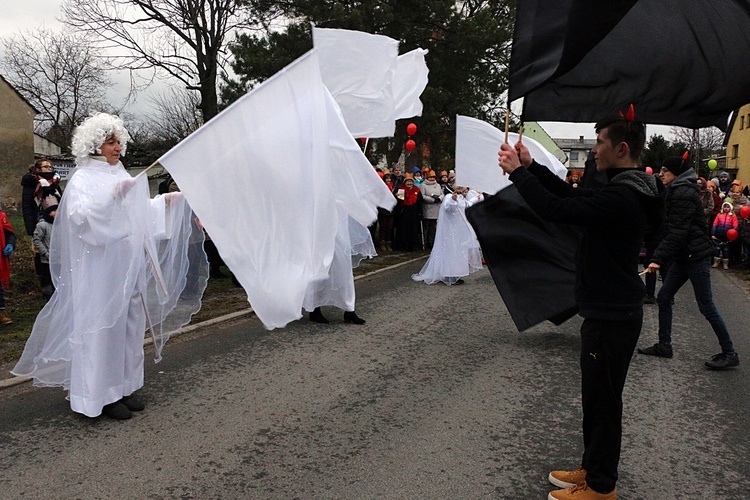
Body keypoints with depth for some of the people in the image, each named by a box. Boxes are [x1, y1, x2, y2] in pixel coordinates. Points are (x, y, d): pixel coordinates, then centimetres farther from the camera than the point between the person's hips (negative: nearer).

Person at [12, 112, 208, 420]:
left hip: (129, 268, 8)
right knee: (102, 328, -3)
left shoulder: (121, 176, 15)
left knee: (129, 325, 10)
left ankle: (122, 387, 21)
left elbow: (140, 215, 23)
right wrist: (112, 196, -31)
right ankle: (100, 394, 7)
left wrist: (165, 202, 13)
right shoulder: (83, 179, -6)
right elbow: (79, 216, -22)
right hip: (100, 270, -7)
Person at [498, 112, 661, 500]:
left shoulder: (621, 198, -24)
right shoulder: (625, 191, 9)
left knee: (603, 400, 3)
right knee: (597, 397, 20)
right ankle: (592, 468, 35)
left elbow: (556, 209, -28)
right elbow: (573, 195, 13)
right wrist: (530, 167, 5)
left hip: (611, 317, -10)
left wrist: (518, 172, -16)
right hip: (610, 310, 10)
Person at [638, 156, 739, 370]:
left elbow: (677, 232, -22)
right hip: (683, 256, 10)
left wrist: (658, 259, -24)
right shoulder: (674, 192, 15)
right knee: (663, 298, 9)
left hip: (696, 256, -10)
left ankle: (729, 354, 7)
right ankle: (664, 345, 18)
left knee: (706, 306, -4)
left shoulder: (683, 194, -16)